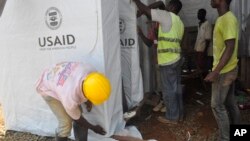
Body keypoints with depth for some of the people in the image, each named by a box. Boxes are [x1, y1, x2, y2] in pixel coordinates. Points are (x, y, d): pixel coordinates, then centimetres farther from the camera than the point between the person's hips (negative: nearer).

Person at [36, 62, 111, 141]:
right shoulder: (70, 98, -41)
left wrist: (88, 101, -9)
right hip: (48, 89, -5)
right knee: (66, 122, -11)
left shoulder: (90, 71, -33)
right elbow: (76, 118, -17)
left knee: (79, 113, 3)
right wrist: (93, 128, -3)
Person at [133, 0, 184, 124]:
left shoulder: (167, 16, -8)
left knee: (168, 90, 1)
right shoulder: (179, 22, 17)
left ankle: (172, 117, 12)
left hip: (168, 61, -9)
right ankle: (179, 114, 25)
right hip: (176, 59, 9)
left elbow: (145, 10, -11)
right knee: (176, 88, 15)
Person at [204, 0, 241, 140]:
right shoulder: (224, 18, 11)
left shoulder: (228, 19, -20)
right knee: (230, 102, 18)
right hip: (229, 69, 10)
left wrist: (215, 72, -26)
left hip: (224, 71, -10)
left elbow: (230, 48, -24)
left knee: (217, 105, 0)